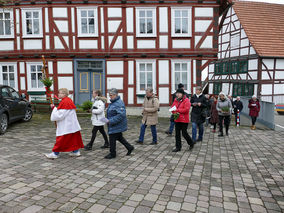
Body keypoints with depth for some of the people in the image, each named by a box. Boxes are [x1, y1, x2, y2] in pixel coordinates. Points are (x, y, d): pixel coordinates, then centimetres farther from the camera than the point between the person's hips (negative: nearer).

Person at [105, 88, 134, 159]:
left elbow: (121, 115, -30)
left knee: (112, 139, 0)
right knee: (119, 137, 19)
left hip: (116, 126, -10)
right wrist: (108, 119, 14)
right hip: (113, 125, 10)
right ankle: (129, 148, 31)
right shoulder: (113, 102, 11)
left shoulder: (119, 103, -22)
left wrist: (110, 121, -30)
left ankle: (112, 154, 16)